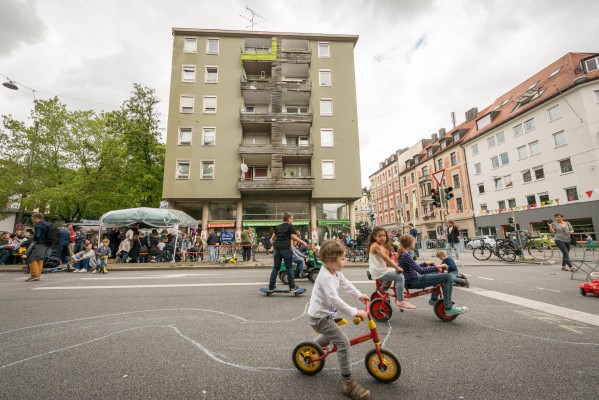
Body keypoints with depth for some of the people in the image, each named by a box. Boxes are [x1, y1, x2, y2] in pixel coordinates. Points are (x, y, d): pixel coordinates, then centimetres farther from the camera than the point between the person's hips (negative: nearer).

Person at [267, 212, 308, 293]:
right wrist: (303, 242, -5)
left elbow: (273, 236, 32)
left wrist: (272, 240, 52)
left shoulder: (278, 226, 19)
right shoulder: (290, 226, 1)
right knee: (289, 267, 4)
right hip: (286, 248, -5)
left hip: (277, 248, 6)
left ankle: (271, 287, 13)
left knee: (276, 267, 11)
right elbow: (293, 237, -10)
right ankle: (292, 287, 8)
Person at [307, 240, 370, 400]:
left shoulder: (336, 272, 1)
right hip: (320, 317, -10)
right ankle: (348, 382, -2)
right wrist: (355, 312, -31)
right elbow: (335, 300, -34)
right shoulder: (326, 277, -29)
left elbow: (345, 284, 16)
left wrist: (359, 295, 14)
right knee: (343, 342, -13)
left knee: (330, 336, 32)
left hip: (325, 314, 10)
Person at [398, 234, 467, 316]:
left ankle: (433, 299, 33)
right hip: (415, 282, -10)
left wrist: (426, 263, 21)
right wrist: (437, 267, -22)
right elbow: (421, 270, -26)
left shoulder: (402, 255, 10)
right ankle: (448, 308, -9)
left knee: (437, 273, 31)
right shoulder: (405, 255, -21)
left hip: (413, 280, 10)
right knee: (448, 277, -13)